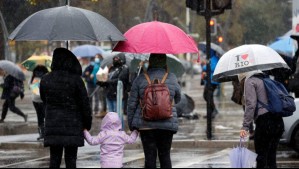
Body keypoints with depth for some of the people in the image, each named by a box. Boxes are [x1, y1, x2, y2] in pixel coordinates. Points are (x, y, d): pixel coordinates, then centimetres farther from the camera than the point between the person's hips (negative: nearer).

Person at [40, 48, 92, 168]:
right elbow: (85, 104, -5)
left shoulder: (45, 80, 1)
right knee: (70, 159, 2)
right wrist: (87, 124, 7)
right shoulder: (76, 80, -9)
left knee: (54, 159, 6)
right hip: (72, 127, -3)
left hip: (52, 126, 3)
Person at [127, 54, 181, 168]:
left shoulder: (140, 79, -2)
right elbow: (177, 99, 15)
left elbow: (132, 104, 0)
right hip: (168, 124, 1)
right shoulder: (172, 78, 0)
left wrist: (131, 124, 11)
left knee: (150, 156, 2)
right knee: (165, 155, 10)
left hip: (146, 124, -1)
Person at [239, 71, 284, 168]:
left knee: (261, 158, -3)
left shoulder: (250, 81, -1)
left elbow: (251, 105, -12)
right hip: (278, 122, 8)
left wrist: (245, 126, -14)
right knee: (271, 158, 12)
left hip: (264, 121, -8)